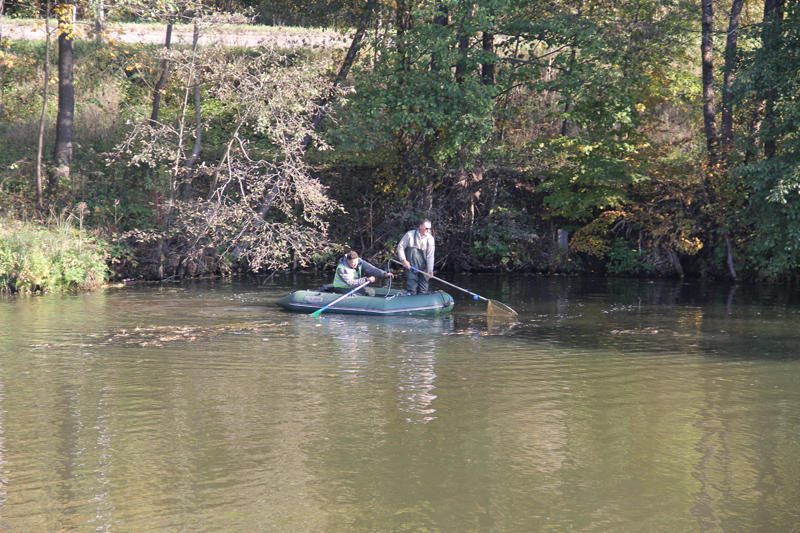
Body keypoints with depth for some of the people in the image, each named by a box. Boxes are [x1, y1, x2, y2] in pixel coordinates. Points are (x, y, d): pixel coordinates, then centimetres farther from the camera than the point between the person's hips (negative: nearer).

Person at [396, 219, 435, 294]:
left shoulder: (430, 239, -3)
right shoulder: (410, 234, -6)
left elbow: (430, 256, -6)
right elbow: (400, 247, -1)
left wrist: (430, 269, -11)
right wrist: (403, 260, -9)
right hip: (411, 265, -2)